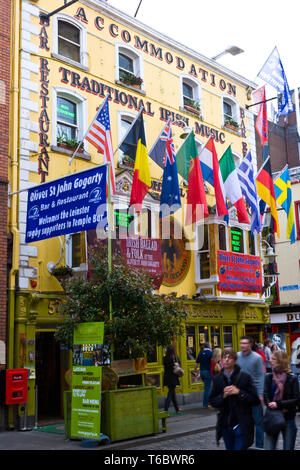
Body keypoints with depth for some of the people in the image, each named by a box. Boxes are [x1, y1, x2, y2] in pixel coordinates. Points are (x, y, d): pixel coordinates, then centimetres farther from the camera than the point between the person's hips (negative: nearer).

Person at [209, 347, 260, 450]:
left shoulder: (245, 377, -7)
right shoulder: (217, 379, 3)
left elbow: (255, 400, -9)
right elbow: (212, 402, 4)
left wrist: (239, 392, -20)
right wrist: (223, 396, -15)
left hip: (241, 425, -4)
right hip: (225, 425, 4)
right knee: (229, 448, 17)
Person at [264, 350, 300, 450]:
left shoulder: (292, 379, -5)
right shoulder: (268, 377, 2)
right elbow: (265, 397, -3)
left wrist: (278, 404, -17)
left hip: (288, 419, -2)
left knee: (288, 448, 5)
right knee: (269, 447, 0)